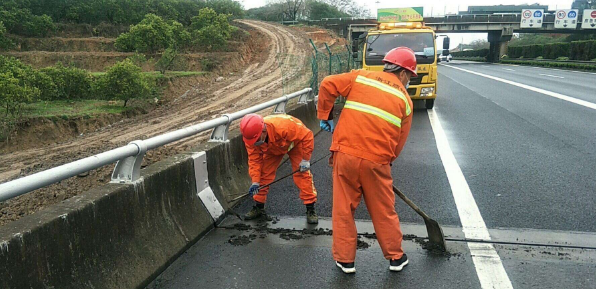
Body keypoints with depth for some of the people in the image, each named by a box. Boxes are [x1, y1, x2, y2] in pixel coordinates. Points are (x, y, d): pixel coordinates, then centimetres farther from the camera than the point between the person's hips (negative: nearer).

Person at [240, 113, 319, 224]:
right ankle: (259, 207, 13)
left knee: (302, 174, -15)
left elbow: (307, 135, -33)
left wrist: (305, 160, -29)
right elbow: (254, 159, -19)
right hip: (272, 149, 4)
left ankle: (310, 210, -6)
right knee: (264, 174, -4)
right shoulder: (251, 137, -30)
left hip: (295, 142, -4)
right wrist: (255, 181, -26)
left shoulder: (283, 126, -46)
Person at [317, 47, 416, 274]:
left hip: (345, 154, 0)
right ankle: (396, 257, 31)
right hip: (377, 161, 0)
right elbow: (399, 141, 10)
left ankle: (345, 259, 23)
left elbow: (327, 85, 1)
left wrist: (324, 116, 12)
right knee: (384, 212, 16)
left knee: (343, 209, 12)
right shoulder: (405, 99, 9)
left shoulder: (361, 76, 9)